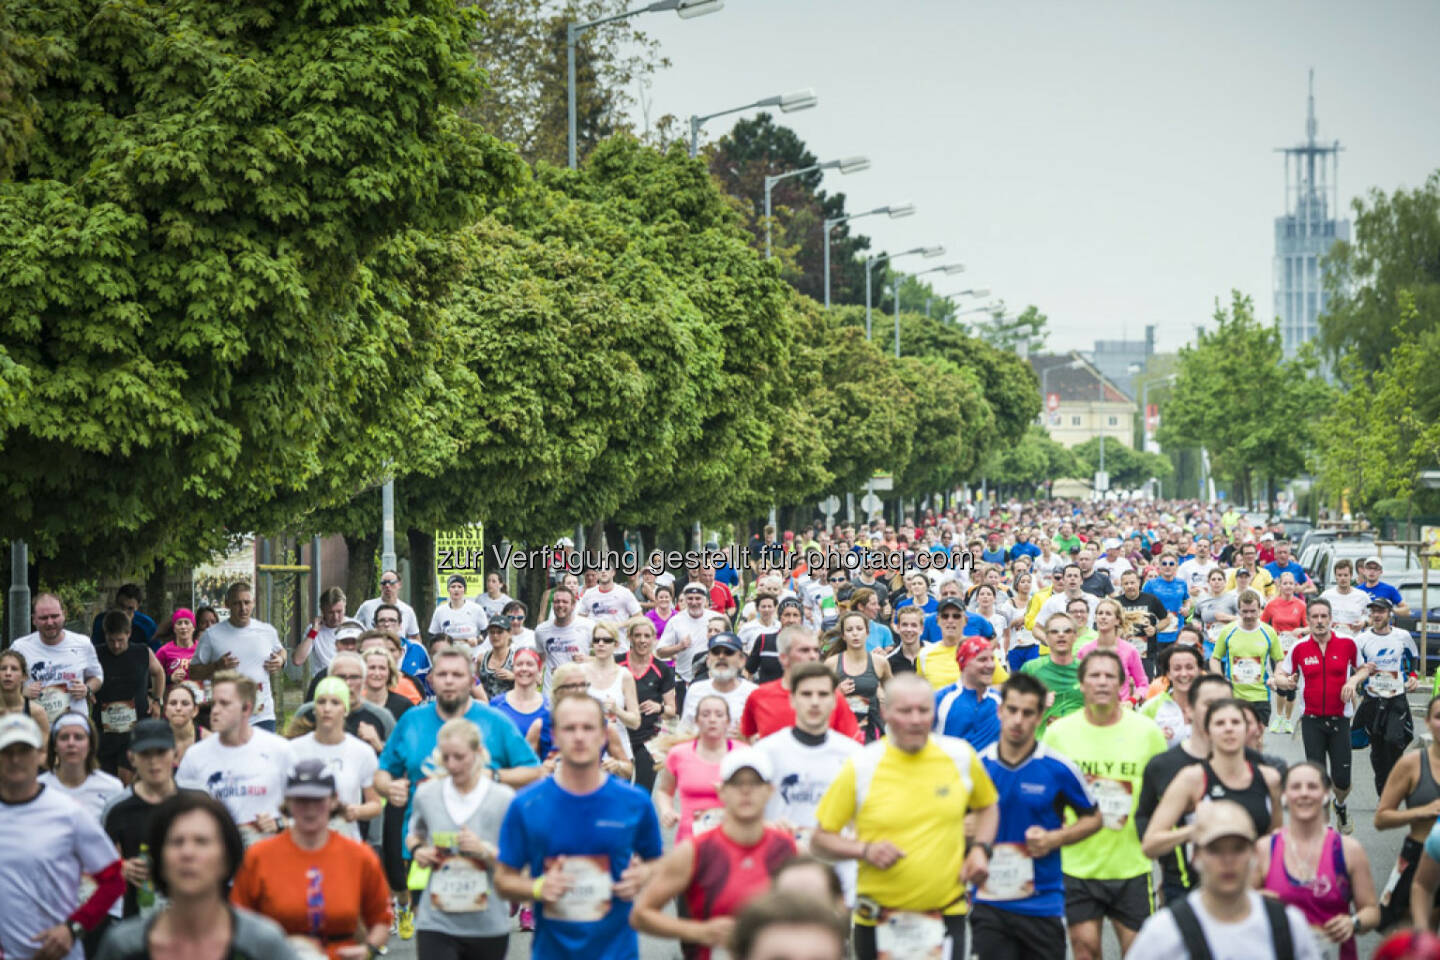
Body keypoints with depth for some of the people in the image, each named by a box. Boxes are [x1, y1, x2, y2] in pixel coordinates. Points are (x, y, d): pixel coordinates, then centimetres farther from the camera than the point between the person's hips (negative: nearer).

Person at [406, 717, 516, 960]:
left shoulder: (503, 799, -7)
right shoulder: (426, 794, 1)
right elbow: (414, 834, 21)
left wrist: (485, 851, -22)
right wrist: (417, 851, -1)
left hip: (487, 927, 0)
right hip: (437, 924, 0)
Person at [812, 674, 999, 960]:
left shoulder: (961, 756, 0)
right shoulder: (861, 767, -7)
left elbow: (987, 806, 20)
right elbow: (820, 839, -1)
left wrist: (981, 849, 2)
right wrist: (864, 850, -19)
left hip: (947, 913, 1)